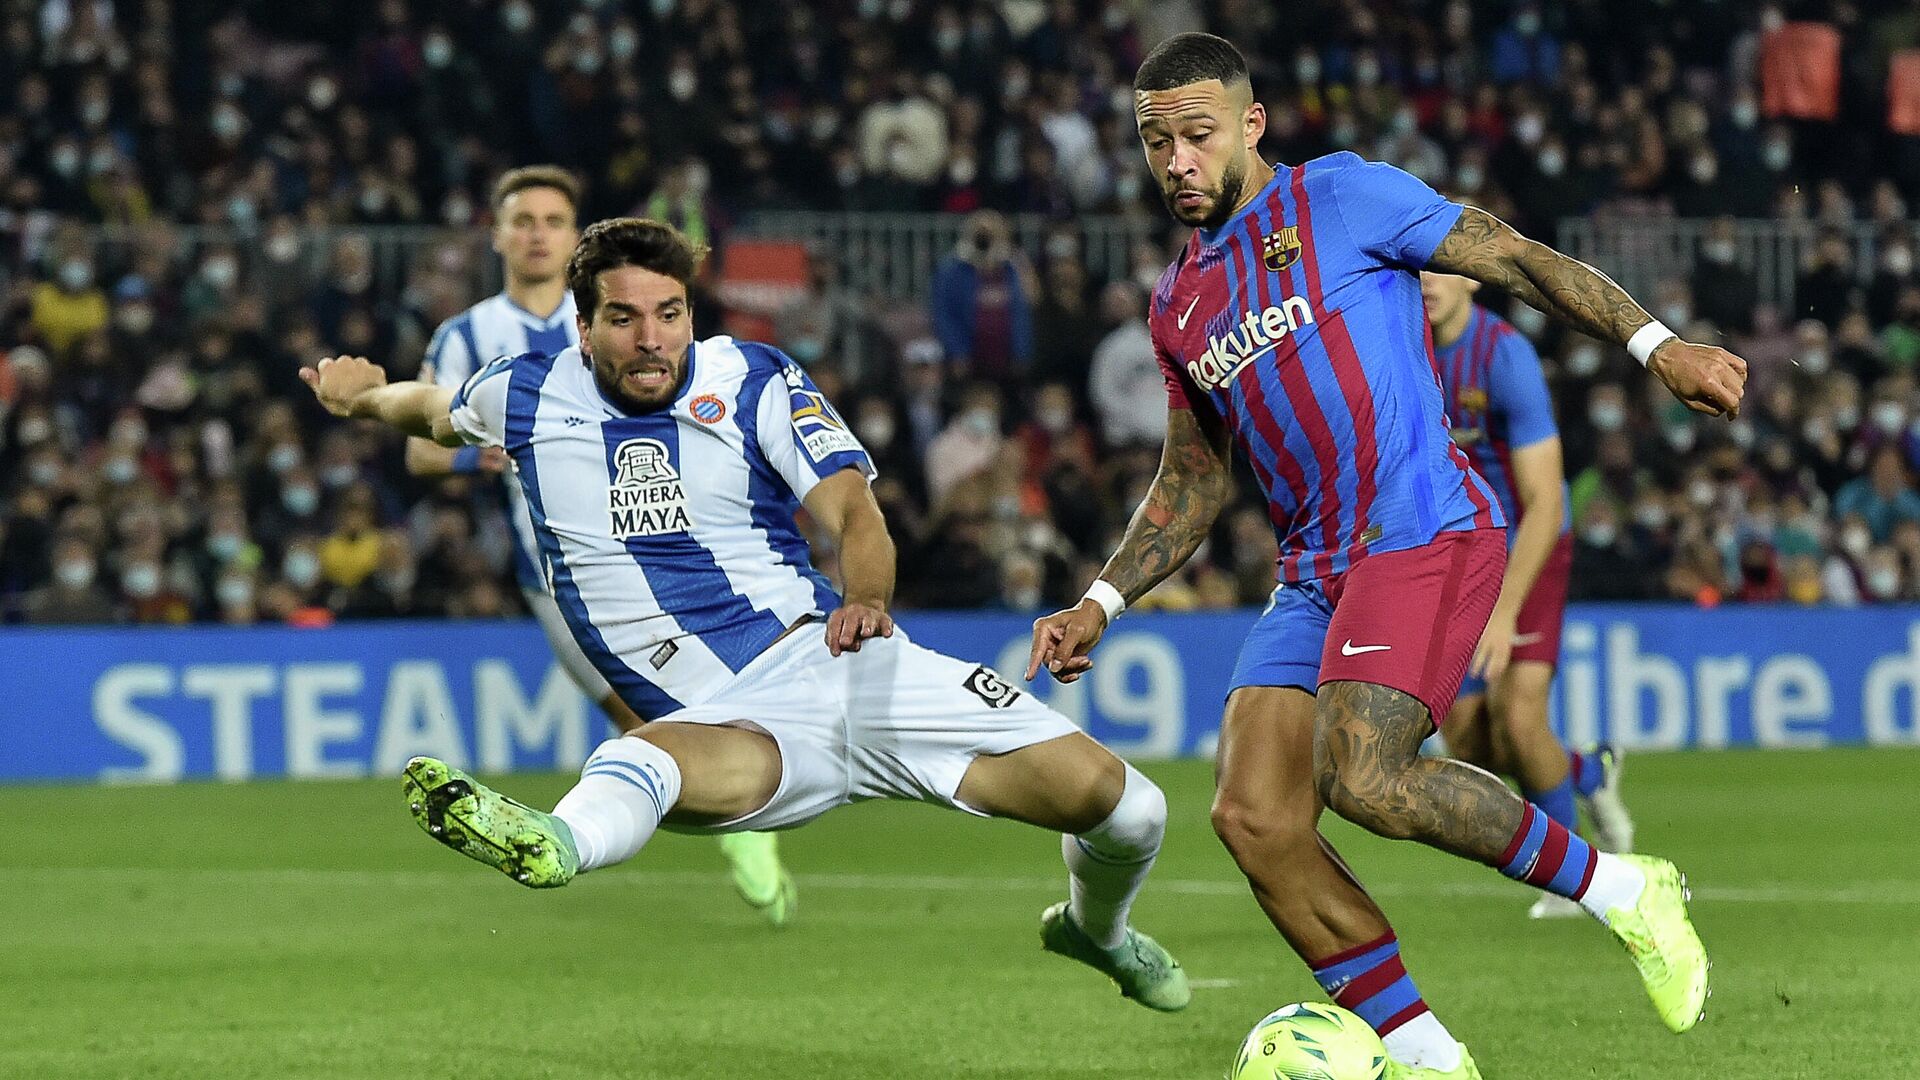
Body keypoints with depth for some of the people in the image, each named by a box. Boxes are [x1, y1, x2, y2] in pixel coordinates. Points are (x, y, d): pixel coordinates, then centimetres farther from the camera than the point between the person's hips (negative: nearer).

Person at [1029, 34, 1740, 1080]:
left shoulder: (1341, 198, -2)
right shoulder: (1180, 308, 17)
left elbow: (1516, 259, -1)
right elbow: (1191, 484, 26)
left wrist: (1656, 344, -10)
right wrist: (1099, 602, 15)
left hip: (1426, 531, -7)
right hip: (1314, 574, 7)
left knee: (1364, 779, -25)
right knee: (1253, 817, -8)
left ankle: (1617, 887, -6)